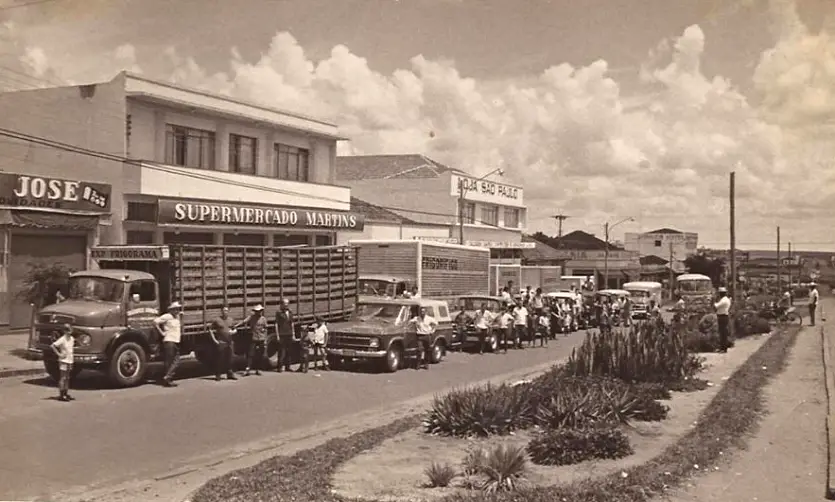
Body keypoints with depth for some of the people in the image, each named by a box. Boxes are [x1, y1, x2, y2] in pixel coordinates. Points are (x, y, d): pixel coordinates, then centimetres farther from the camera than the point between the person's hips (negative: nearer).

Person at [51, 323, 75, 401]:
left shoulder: (72, 339, 6)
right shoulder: (62, 339, -15)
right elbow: (53, 346, -22)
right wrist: (58, 354, -19)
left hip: (70, 360, 7)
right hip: (64, 361, -7)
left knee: (67, 378, 13)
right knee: (63, 378, -5)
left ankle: (66, 394, 21)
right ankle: (61, 395, -3)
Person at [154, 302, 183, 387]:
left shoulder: (178, 317, 16)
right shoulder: (167, 317, -8)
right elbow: (155, 322, -17)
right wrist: (161, 332, -13)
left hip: (176, 342, 8)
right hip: (169, 341, -8)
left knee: (176, 361, 1)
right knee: (169, 361, -6)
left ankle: (167, 378, 4)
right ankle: (167, 379, -3)